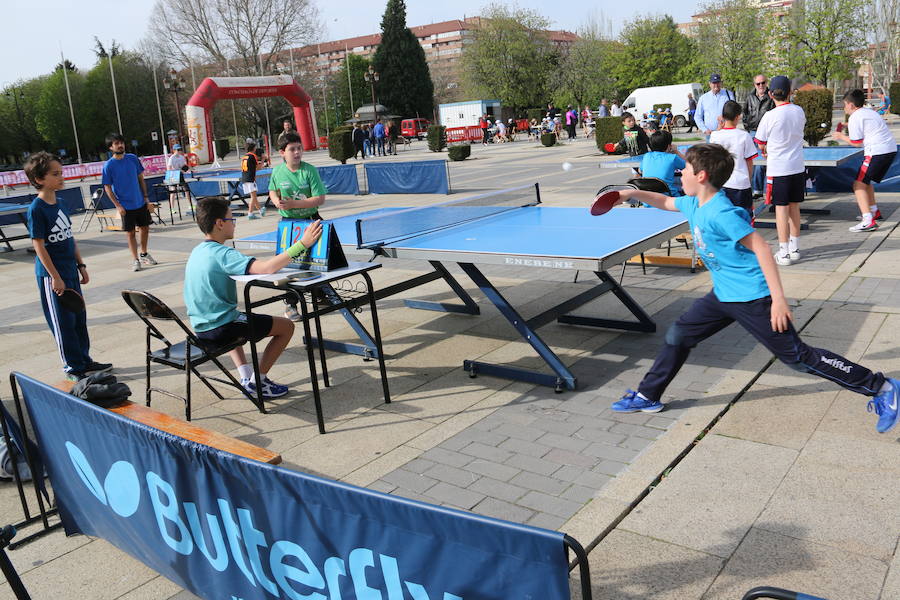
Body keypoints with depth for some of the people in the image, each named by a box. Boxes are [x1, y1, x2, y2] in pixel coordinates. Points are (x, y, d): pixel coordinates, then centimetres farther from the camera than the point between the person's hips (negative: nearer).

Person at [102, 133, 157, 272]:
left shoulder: (133, 159, 1)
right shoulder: (108, 165, -9)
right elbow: (107, 187, -6)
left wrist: (146, 198, 5)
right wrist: (118, 205, -13)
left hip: (140, 203, 4)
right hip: (125, 206, -4)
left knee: (145, 228, 14)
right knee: (130, 233, 3)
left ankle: (144, 254, 32)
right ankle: (135, 260, 13)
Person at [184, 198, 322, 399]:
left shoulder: (197, 251, 7)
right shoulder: (222, 254, -22)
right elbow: (265, 268, -34)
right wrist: (302, 244, -31)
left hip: (201, 328, 9)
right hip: (220, 329, -9)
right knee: (286, 326, 3)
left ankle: (245, 375, 30)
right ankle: (257, 381, 9)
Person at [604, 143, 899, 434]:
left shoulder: (720, 213, -23)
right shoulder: (693, 204, 4)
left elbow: (761, 247, -25)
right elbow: (666, 202, 26)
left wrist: (778, 299, -28)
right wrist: (633, 194, 11)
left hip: (752, 298, -9)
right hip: (724, 295, 9)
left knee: (798, 357, -3)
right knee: (677, 336, 9)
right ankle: (647, 396, 22)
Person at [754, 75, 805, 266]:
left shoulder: (769, 116, -14)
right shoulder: (799, 111, 2)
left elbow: (761, 145, -4)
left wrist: (767, 153, 19)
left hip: (778, 169, -5)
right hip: (797, 166, 5)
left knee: (781, 208, -1)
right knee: (794, 207, 14)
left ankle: (784, 253, 1)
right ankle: (795, 248, 24)